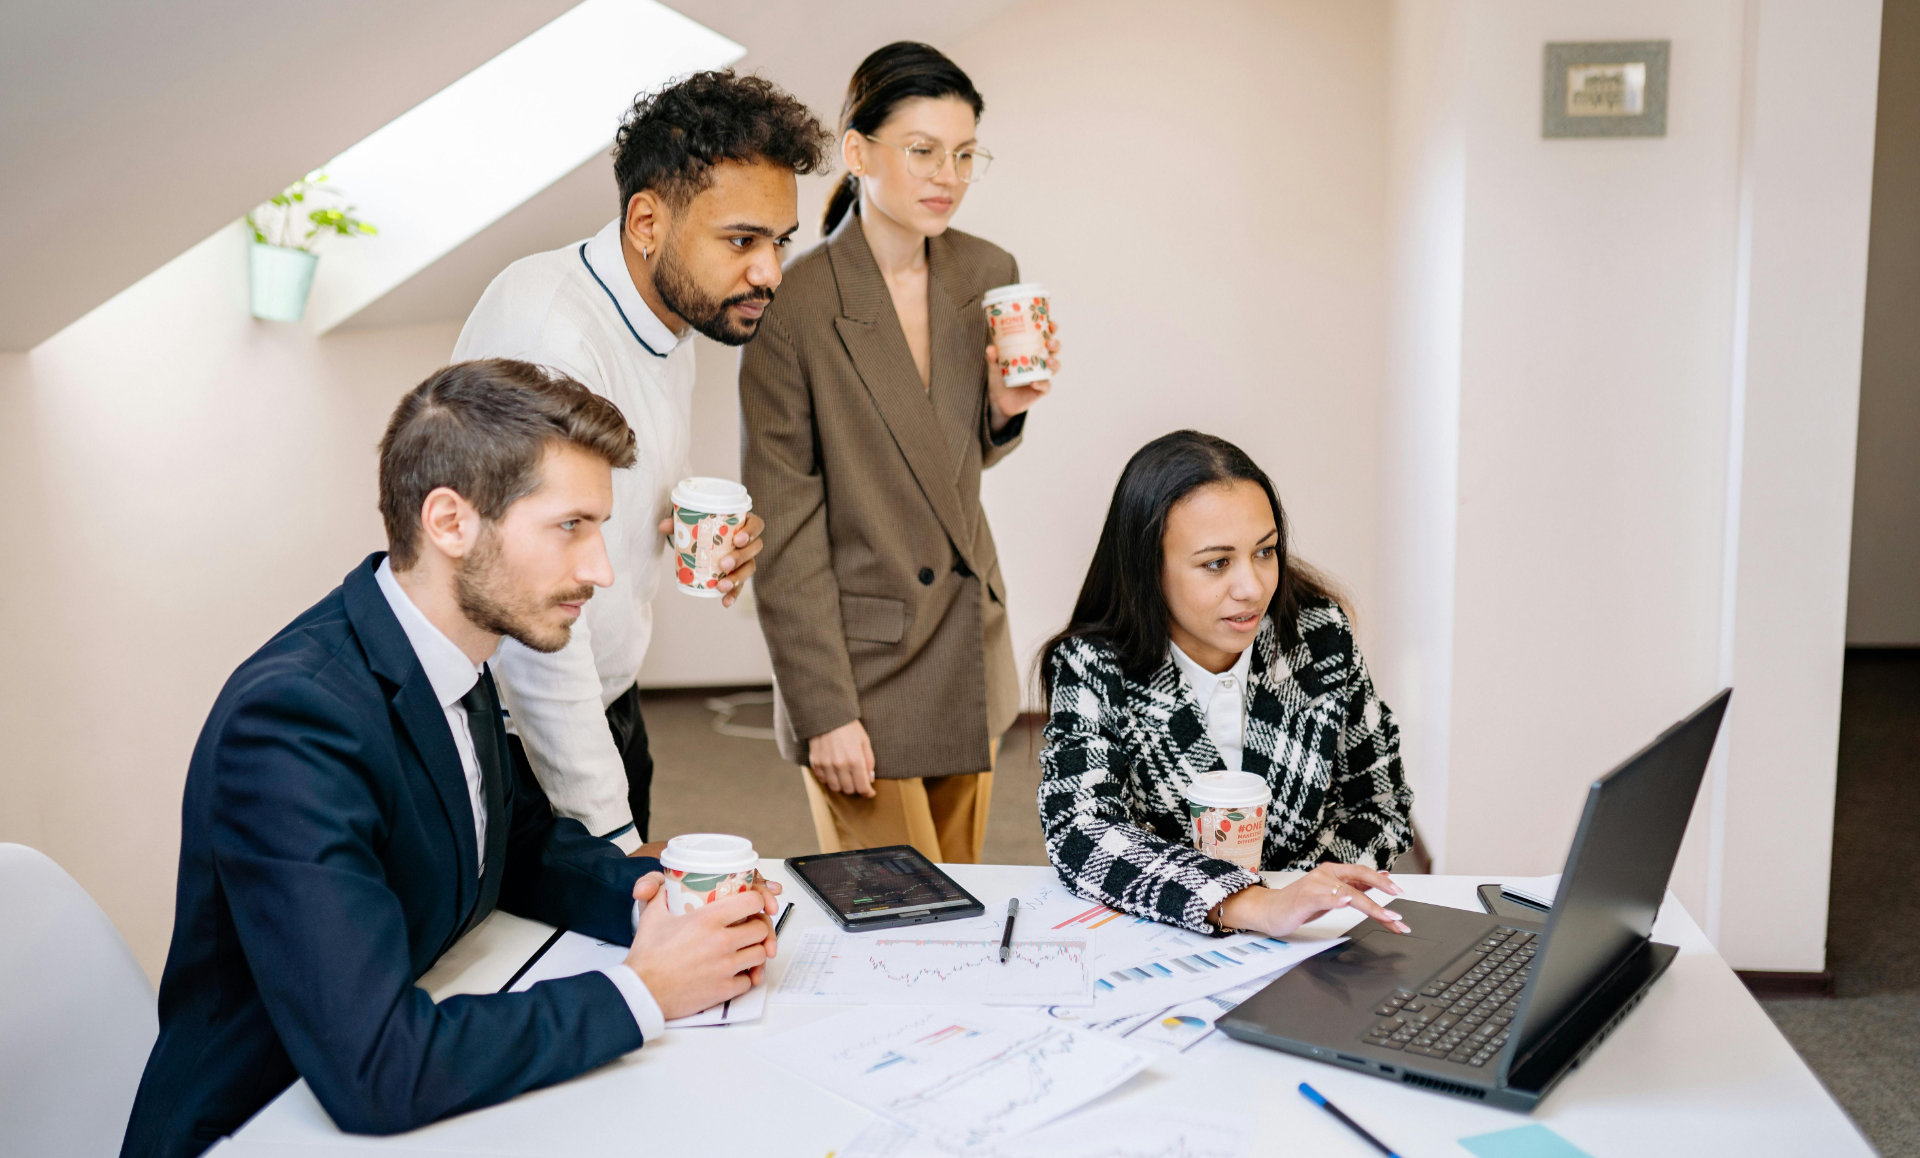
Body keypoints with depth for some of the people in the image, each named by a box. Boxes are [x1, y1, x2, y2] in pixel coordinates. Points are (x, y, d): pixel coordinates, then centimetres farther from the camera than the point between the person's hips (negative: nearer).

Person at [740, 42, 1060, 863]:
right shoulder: (791, 305, -17)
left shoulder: (989, 275, 1)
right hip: (861, 662, -6)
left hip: (970, 643, 6)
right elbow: (782, 532, -14)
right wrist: (826, 711, -14)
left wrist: (1005, 406, -8)